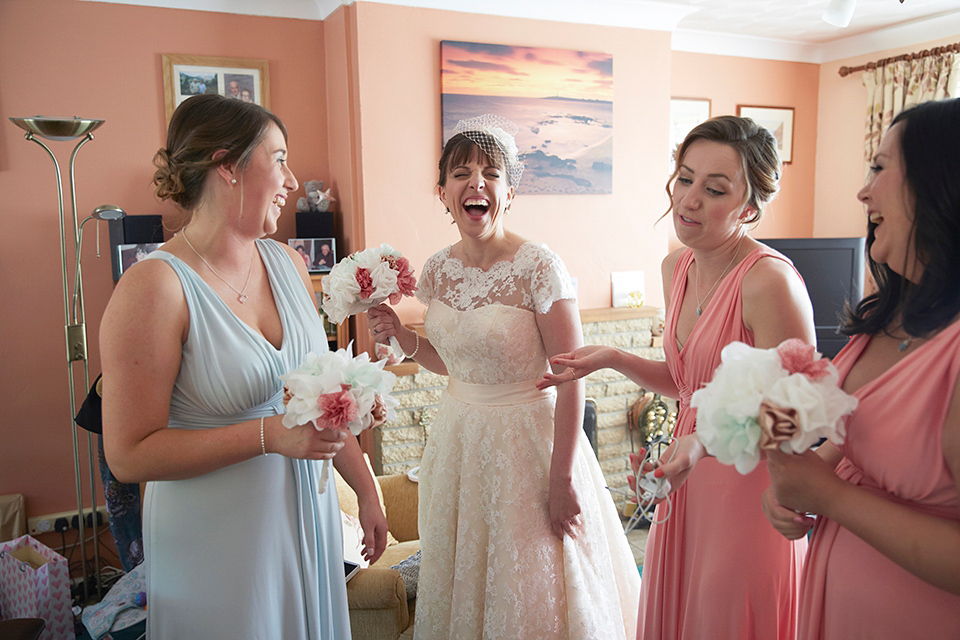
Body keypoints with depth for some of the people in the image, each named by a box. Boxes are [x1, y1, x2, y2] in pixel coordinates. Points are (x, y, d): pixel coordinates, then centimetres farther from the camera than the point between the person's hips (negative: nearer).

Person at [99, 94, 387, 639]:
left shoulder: (289, 264, 1)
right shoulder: (155, 287, -18)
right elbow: (130, 454, -16)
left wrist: (366, 490, 12)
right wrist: (268, 435, -24)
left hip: (310, 514, 6)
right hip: (220, 540, -6)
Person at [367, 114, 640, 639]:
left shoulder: (539, 267, -18)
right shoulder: (437, 270, -1)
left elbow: (571, 379, -17)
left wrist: (561, 481, -16)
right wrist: (401, 338, -5)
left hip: (527, 439, -5)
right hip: (458, 437, 6)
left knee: (534, 594, 13)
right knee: (463, 585, 22)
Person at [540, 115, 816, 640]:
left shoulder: (769, 281, -24)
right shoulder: (677, 266, 1)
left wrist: (705, 442, -35)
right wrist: (612, 359, -1)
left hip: (750, 494, -7)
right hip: (687, 491, 8)